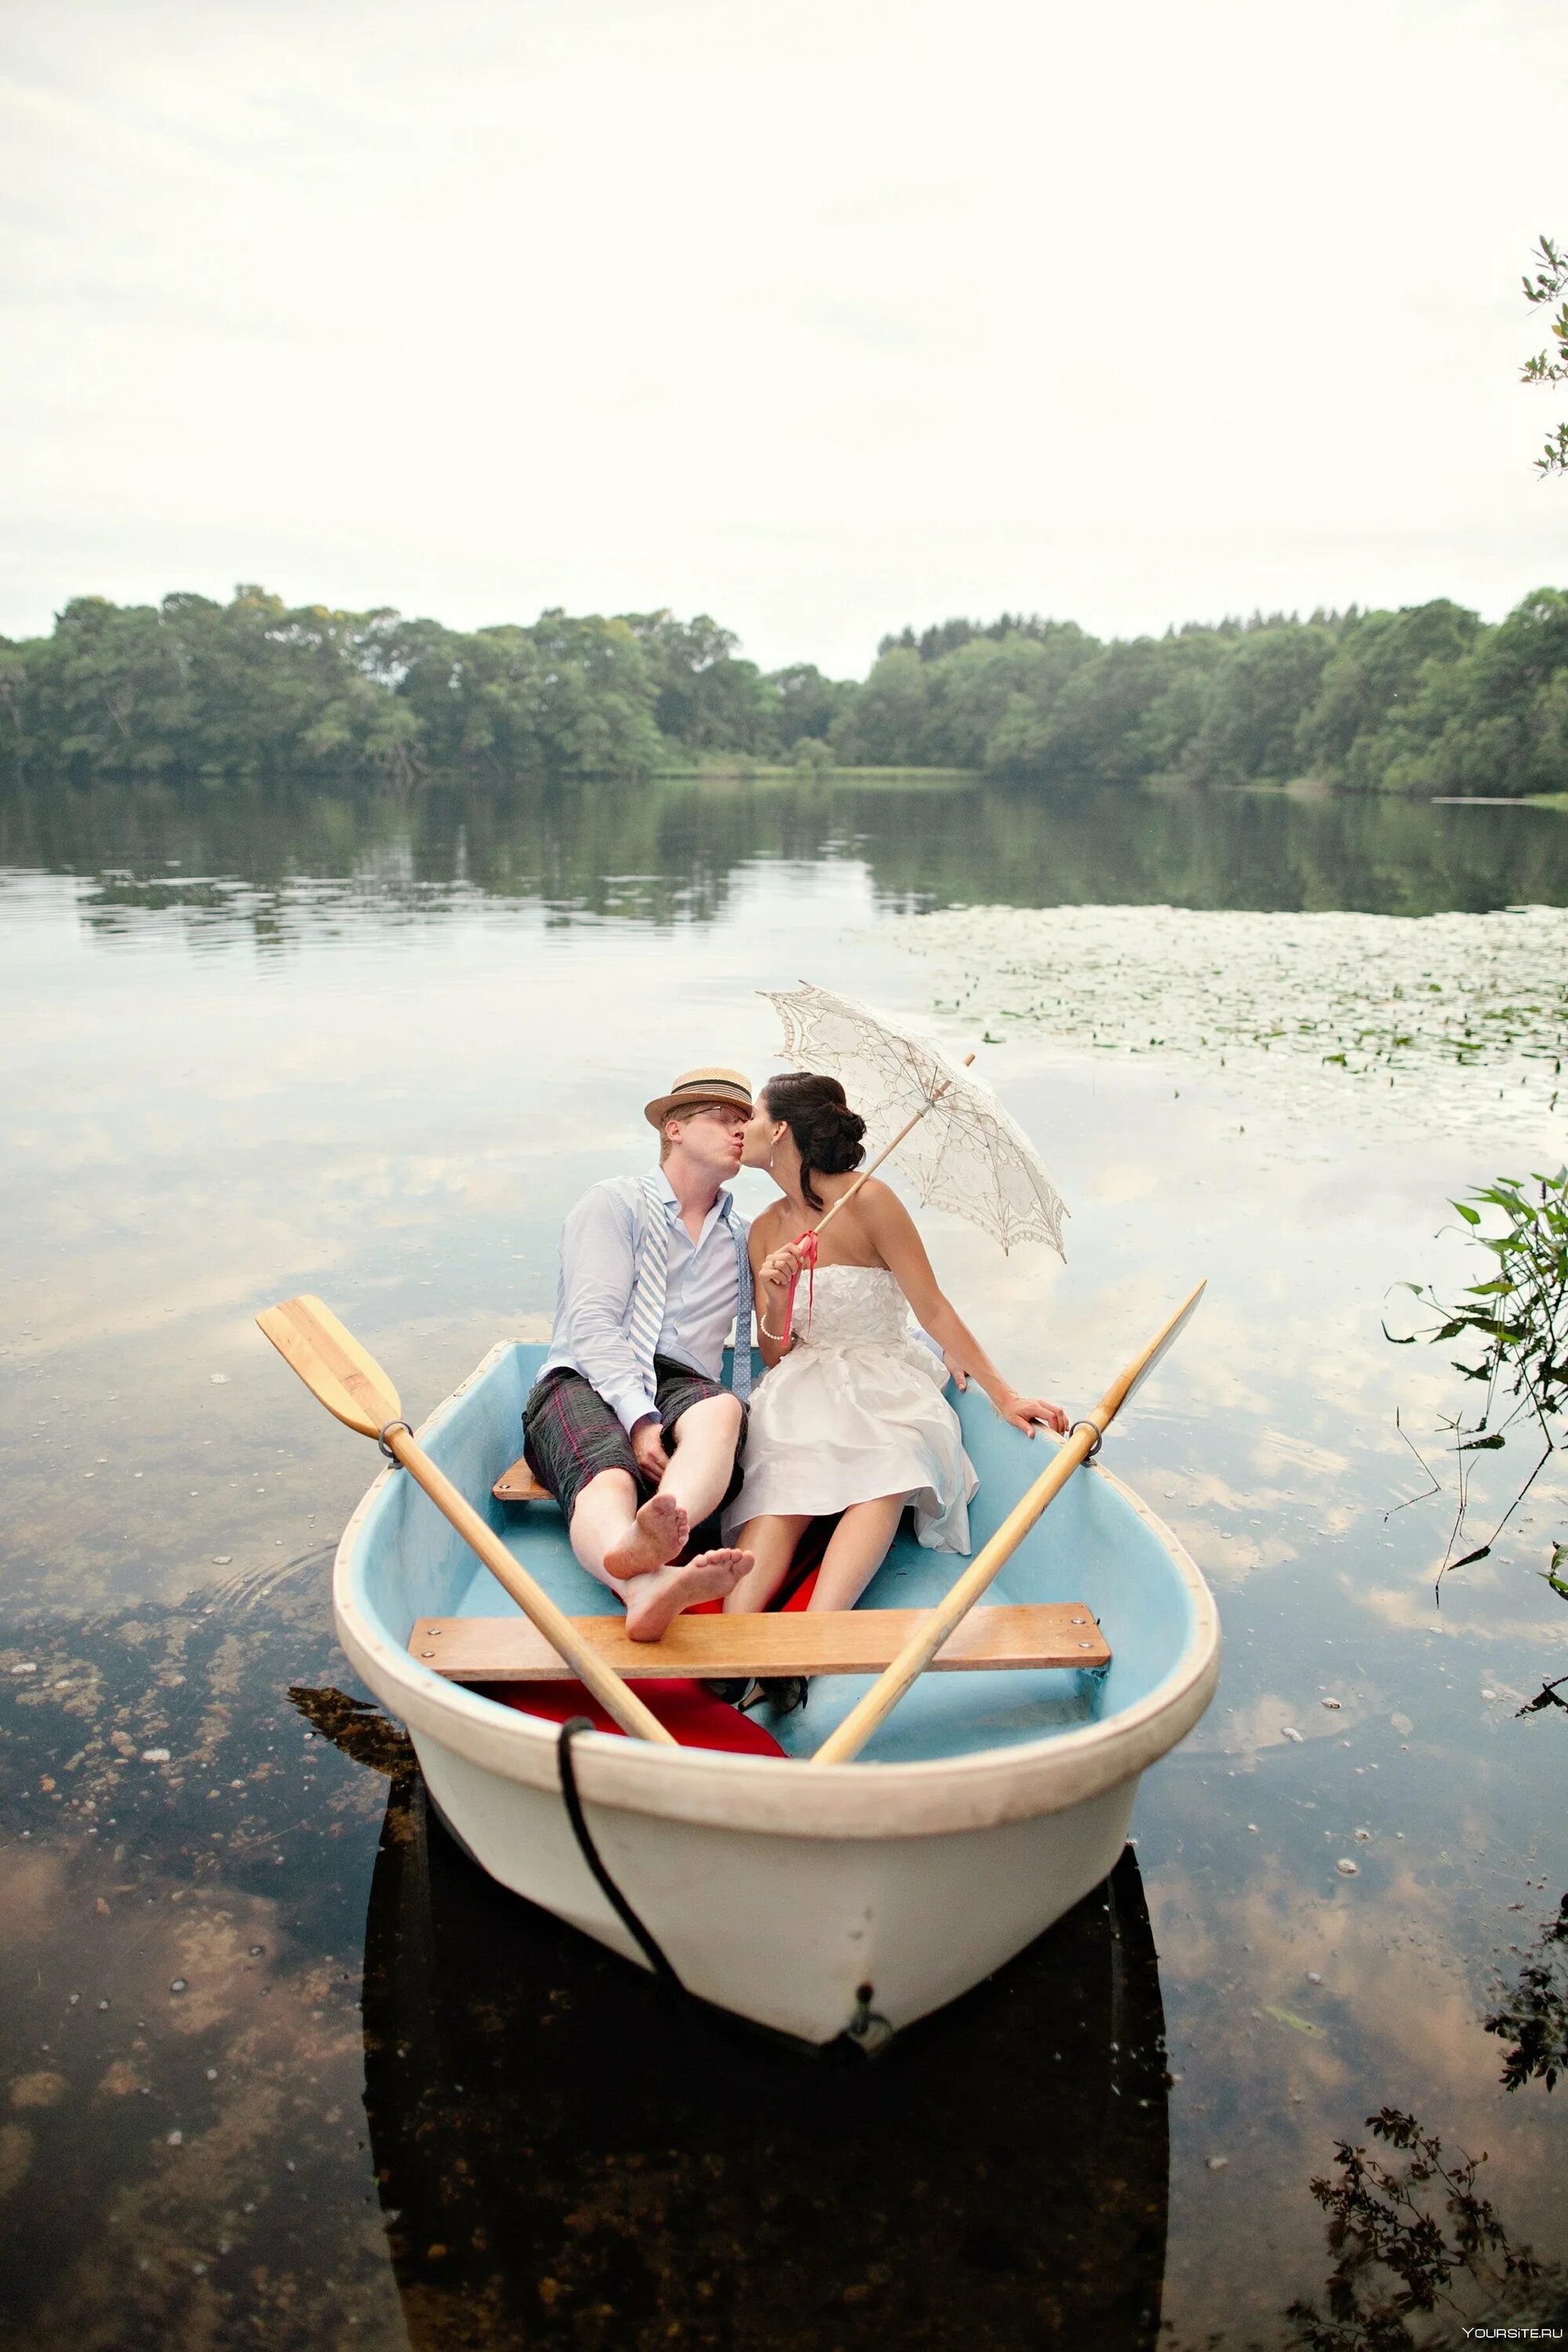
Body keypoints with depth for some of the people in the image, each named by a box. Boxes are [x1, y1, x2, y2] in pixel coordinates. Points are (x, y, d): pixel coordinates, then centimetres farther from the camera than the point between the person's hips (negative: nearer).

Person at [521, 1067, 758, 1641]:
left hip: (681, 1386, 3)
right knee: (608, 1475, -37)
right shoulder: (615, 1202, 12)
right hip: (587, 1383, -2)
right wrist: (640, 1420, -18)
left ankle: (647, 1540, -64)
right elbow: (593, 1325, -4)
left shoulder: (744, 1238, 26)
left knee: (721, 1409, -35)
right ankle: (645, 1586, -69)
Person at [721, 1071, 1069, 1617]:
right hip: (801, 1391, 3)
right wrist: (776, 1301, -11)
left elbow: (933, 1311, -8)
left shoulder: (867, 1200, -7)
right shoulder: (765, 1231, 10)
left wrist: (1005, 1396, -12)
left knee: (881, 1482, -36)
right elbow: (775, 1355, 11)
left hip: (883, 1387, -3)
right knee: (780, 1490, -31)